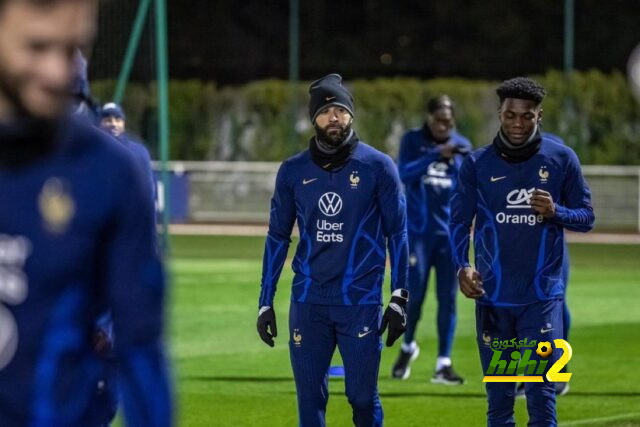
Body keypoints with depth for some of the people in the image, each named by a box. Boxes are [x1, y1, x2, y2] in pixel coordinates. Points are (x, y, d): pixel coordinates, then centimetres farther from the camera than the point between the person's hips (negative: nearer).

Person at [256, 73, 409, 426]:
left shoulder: (377, 167, -1)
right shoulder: (293, 171, 6)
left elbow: (397, 234, 1)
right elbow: (277, 237, 12)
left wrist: (399, 301, -4)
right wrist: (265, 302, 8)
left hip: (361, 301, -2)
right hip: (307, 303, 2)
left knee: (363, 398, -1)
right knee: (309, 399, 4)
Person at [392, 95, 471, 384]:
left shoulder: (462, 146, 6)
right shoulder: (412, 141, 0)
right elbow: (404, 174, -16)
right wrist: (436, 154, -25)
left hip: (451, 231, 2)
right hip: (418, 230, -2)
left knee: (448, 297, -1)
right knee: (416, 293, -3)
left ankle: (443, 364, 1)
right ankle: (408, 347, 23)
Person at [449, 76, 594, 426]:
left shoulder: (561, 159, 0)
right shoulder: (477, 164, 2)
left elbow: (586, 217, 4)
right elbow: (459, 221, 0)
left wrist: (556, 212, -17)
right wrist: (462, 266, -17)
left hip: (542, 296, -2)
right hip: (492, 296, 2)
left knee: (541, 393, -9)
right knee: (498, 394, 10)